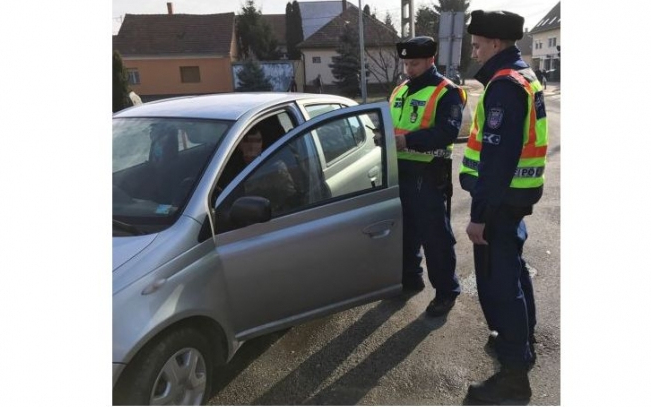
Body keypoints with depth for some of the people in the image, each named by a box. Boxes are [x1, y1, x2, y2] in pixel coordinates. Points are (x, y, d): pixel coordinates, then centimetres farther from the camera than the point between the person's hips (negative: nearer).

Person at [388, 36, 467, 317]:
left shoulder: (446, 92, -9)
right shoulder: (400, 90, 14)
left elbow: (447, 132, -23)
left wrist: (407, 140, -28)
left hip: (427, 175, -7)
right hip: (400, 171, 7)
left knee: (434, 236, 0)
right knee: (405, 230, 18)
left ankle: (446, 291, 16)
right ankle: (410, 278, 36)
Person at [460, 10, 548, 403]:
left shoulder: (504, 85, -18)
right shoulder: (525, 77, 15)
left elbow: (497, 157, -26)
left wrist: (480, 214, -24)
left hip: (500, 196, -10)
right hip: (517, 193, 11)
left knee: (497, 279, -4)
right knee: (512, 268, 21)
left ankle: (515, 372, 6)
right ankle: (521, 340, 38)